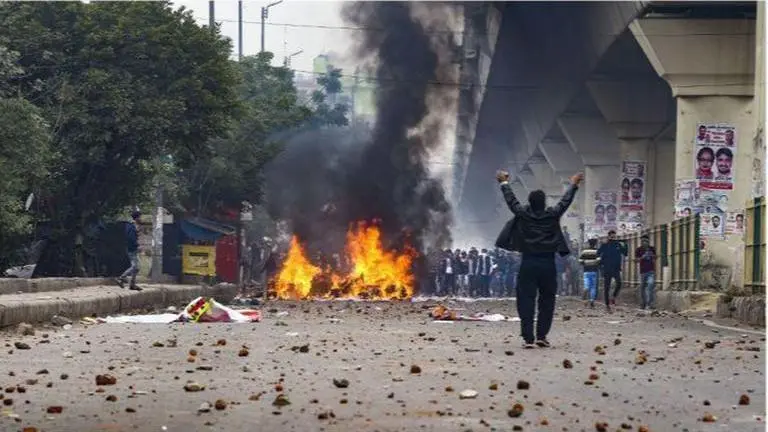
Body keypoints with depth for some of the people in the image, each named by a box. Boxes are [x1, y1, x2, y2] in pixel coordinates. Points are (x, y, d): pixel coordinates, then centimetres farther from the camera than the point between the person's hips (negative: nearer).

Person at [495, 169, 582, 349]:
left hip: (528, 264, 0)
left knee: (526, 301, 0)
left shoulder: (523, 214, -2)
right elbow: (565, 201, 11)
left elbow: (511, 200, 13)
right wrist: (573, 185, 28)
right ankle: (541, 336, 10)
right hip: (547, 264, 0)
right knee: (547, 301, 11)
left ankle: (528, 338, -6)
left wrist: (504, 183, 30)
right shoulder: (552, 215, -2)